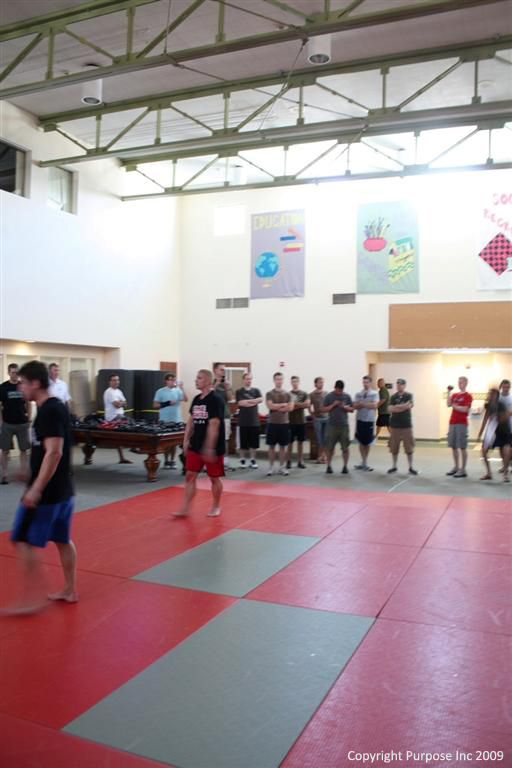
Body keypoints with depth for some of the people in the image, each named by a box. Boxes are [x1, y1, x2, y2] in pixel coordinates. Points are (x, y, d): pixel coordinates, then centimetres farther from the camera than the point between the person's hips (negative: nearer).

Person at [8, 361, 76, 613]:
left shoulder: (48, 412, -19)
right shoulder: (56, 406, 11)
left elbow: (54, 453, -26)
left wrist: (36, 489, -26)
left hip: (46, 491, -10)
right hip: (62, 489, 10)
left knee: (25, 542, -1)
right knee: (63, 540, 16)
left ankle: (32, 598, 5)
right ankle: (70, 590, 26)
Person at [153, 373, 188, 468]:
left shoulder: (177, 391, 5)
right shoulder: (160, 391, 0)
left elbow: (186, 400, -9)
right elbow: (155, 406, -2)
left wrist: (182, 388, -15)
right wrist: (166, 404, -15)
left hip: (176, 421, 2)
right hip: (165, 421, -2)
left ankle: (172, 461, 16)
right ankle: (166, 461, 14)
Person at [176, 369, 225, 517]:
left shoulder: (215, 400, -15)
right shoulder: (197, 399, 9)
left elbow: (214, 425, -20)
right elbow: (191, 421, 15)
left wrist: (209, 447, -23)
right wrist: (186, 440, 9)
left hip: (213, 447, -7)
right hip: (195, 445, 7)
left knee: (214, 477, 7)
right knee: (190, 476, 4)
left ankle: (216, 507, 24)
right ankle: (185, 508, 9)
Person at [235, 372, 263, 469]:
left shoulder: (256, 390, 9)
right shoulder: (239, 391, 0)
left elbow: (260, 399, -7)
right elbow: (240, 403, -13)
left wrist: (248, 401, -12)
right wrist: (254, 402, -7)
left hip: (254, 421, 3)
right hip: (243, 421, -2)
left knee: (254, 442, 6)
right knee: (243, 442, 4)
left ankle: (253, 460, 15)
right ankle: (242, 460, 15)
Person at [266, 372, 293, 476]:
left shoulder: (287, 394, 7)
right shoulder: (269, 394, 0)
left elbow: (290, 407, -3)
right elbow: (270, 406, -13)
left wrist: (277, 407, -8)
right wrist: (283, 405, -7)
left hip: (284, 423, 2)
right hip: (272, 423, -2)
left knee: (282, 446, 6)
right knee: (271, 446, 2)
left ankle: (282, 467, 13)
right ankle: (271, 467, 10)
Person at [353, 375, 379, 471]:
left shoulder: (374, 394, -1)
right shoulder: (358, 394, 6)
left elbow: (374, 406, -14)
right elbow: (355, 406, -4)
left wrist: (362, 404, -12)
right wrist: (368, 405, -16)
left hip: (369, 421, -2)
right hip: (360, 420, 2)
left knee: (368, 442, 5)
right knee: (361, 442, 4)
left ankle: (365, 462, 17)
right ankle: (364, 462, 12)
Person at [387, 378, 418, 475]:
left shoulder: (408, 395, 1)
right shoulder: (393, 397, 6)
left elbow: (410, 406, -16)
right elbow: (390, 409, -5)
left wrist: (396, 407, -12)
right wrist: (404, 406, -12)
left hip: (406, 425, -2)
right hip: (394, 425, 2)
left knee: (409, 447, 1)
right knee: (394, 447, 6)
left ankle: (410, 467, 10)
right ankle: (394, 466, 17)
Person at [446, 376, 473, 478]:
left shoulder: (468, 396, -3)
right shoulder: (455, 395, 15)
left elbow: (465, 409, -14)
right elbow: (448, 404, 0)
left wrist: (455, 406, -4)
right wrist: (449, 392, -4)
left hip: (462, 424, -6)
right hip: (452, 423, 7)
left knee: (462, 447, -3)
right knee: (453, 446, 10)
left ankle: (463, 470, 1)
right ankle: (456, 467, 20)